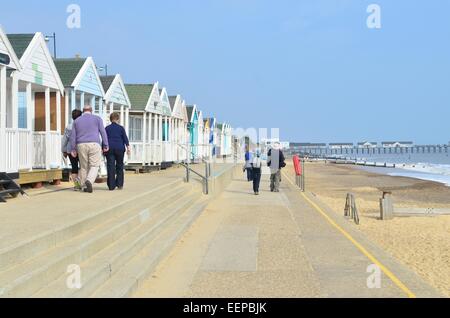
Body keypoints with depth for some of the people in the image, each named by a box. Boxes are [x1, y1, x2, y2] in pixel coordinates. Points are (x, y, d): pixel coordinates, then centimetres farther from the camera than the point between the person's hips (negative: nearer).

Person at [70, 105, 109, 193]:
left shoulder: (77, 121, 11)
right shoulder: (97, 118, 4)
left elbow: (73, 136, 6)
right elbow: (103, 132, -1)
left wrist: (73, 149, 8)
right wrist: (106, 146, 2)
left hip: (81, 146, 3)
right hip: (94, 145, -3)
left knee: (84, 167, 12)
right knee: (94, 166, 1)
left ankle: (84, 186, 13)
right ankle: (89, 181, -24)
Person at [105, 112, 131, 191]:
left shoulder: (107, 128, 6)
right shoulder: (121, 128, 2)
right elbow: (125, 138, -4)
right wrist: (128, 147, -5)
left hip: (110, 149, 1)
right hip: (119, 149, -1)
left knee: (111, 167, -2)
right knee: (119, 166, 11)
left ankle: (111, 186, -6)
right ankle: (119, 184, 8)